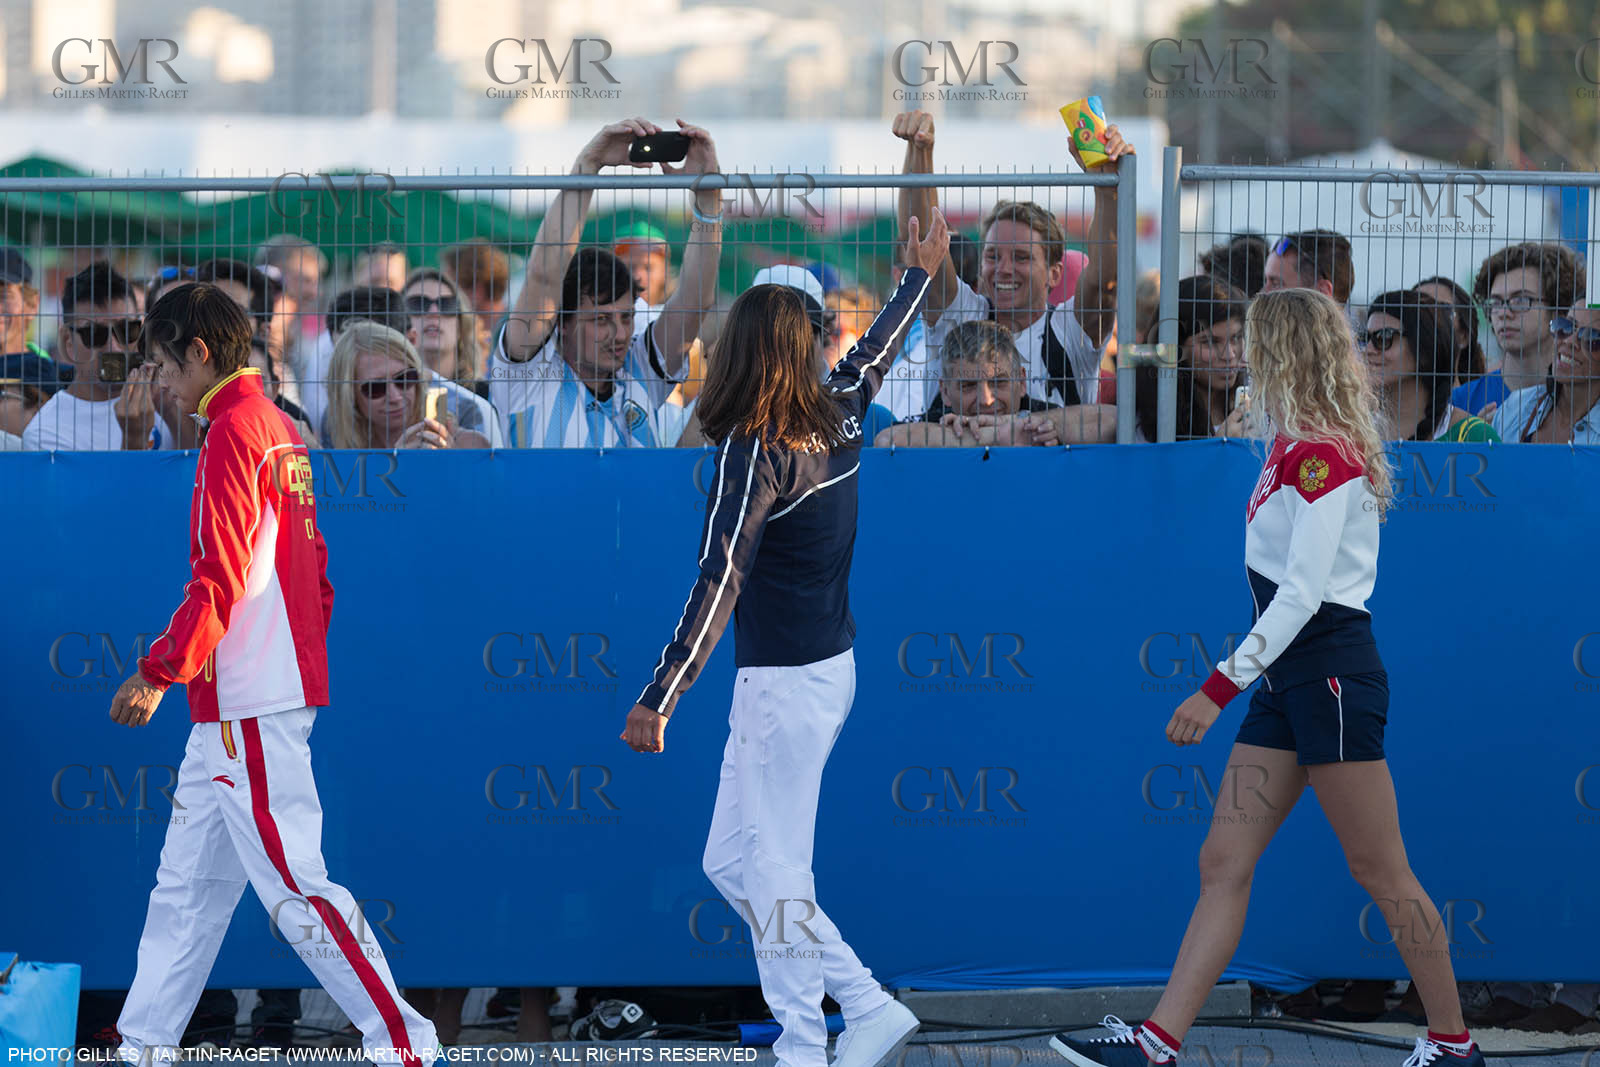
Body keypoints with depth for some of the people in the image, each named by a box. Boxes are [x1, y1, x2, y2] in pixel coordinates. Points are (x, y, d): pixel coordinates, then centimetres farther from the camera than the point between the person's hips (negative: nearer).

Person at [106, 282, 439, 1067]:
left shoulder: (233, 434, -13)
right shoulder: (279, 429, 16)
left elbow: (220, 579, -20)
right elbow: (312, 571, 20)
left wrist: (158, 671, -17)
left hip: (247, 707, -10)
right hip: (230, 708, 10)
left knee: (293, 884, -9)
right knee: (188, 883, 13)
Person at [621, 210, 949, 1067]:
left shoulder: (754, 452, -17)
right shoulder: (837, 421, 3)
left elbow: (719, 584, -25)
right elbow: (874, 351, 25)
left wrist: (658, 699, -28)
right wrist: (919, 276, 44)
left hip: (785, 681, -8)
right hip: (830, 666, 8)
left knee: (770, 869, -1)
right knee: (734, 861, 14)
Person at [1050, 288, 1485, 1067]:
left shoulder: (1322, 455, -16)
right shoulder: (1296, 447, 12)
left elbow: (1302, 594, -22)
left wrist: (1220, 688, -23)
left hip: (1331, 676, -10)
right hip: (1289, 679, 10)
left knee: (1380, 872, -1)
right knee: (1224, 861, 3)